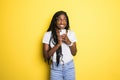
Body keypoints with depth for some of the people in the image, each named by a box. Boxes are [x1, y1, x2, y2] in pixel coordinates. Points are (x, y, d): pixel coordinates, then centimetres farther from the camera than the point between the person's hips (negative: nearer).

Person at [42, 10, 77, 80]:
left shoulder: (71, 33, -2)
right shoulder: (48, 35, -9)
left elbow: (74, 53, 1)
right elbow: (46, 56, -11)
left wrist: (69, 42, -17)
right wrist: (58, 44, -23)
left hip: (69, 67, 2)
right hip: (56, 67, -1)